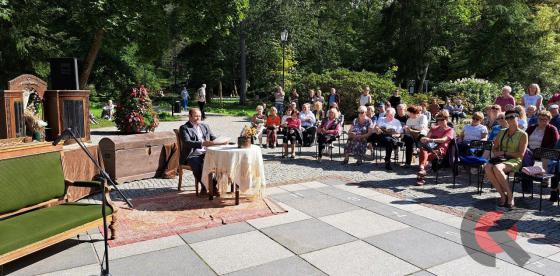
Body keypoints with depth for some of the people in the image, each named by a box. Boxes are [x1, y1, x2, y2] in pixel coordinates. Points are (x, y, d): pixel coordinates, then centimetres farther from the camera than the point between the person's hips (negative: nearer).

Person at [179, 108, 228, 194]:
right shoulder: (184, 128, 2)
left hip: (206, 153, 5)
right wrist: (202, 143, -30)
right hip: (192, 155, -4)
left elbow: (213, 138, 18)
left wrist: (221, 141, -6)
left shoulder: (205, 126, 20)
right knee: (198, 166, -36)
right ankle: (204, 186, -15)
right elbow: (187, 142, -15)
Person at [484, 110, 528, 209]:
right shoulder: (502, 132, 19)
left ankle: (510, 196, -25)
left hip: (514, 161, -4)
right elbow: (494, 148, 19)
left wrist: (505, 153, -10)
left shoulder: (522, 135, 4)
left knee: (497, 168, -37)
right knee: (487, 167, -31)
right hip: (500, 159, 5)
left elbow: (521, 154, -5)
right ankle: (503, 195, -24)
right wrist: (496, 153, -4)